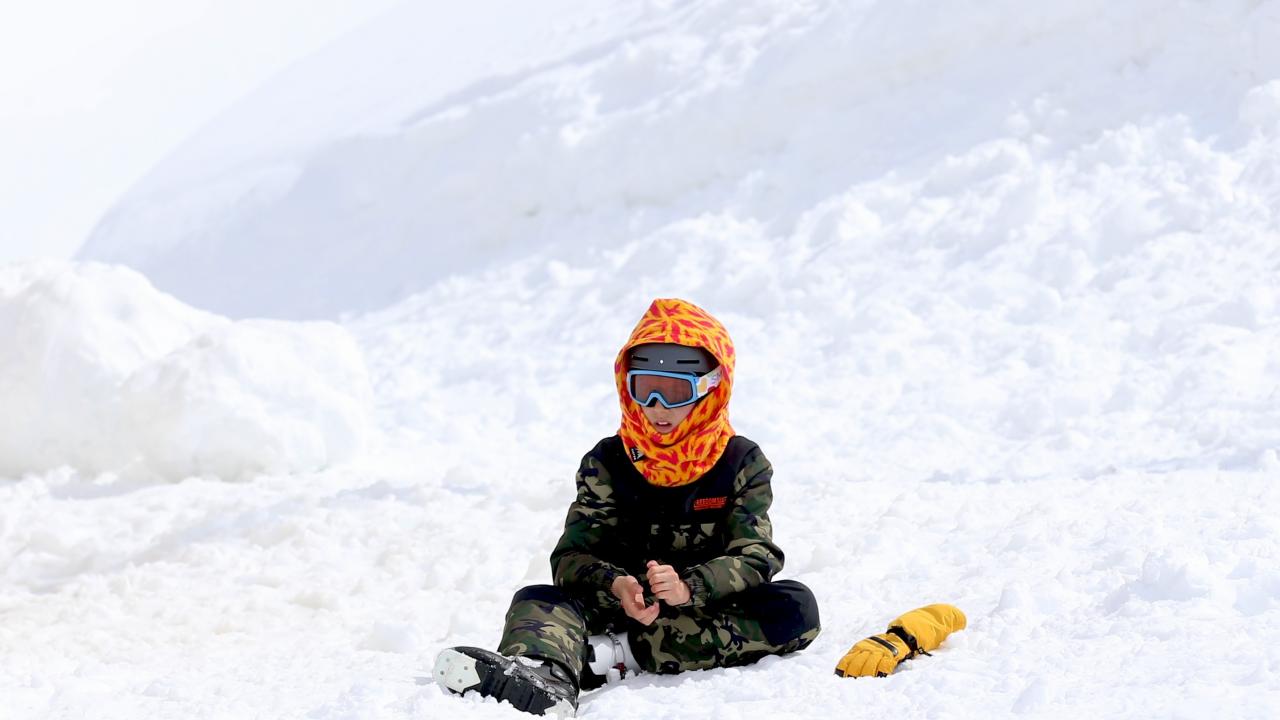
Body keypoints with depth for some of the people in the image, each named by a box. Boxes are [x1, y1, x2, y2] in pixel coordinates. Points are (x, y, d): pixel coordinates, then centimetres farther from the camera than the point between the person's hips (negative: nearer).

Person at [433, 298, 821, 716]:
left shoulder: (743, 464, 2)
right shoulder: (608, 463, 5)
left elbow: (755, 558, -11)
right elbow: (572, 556, -6)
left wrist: (689, 587, -32)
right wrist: (616, 586, -30)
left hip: (706, 615, -1)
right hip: (623, 611, 1)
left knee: (797, 608, -28)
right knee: (537, 600, -24)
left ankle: (622, 654, -36)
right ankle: (547, 681, -65)